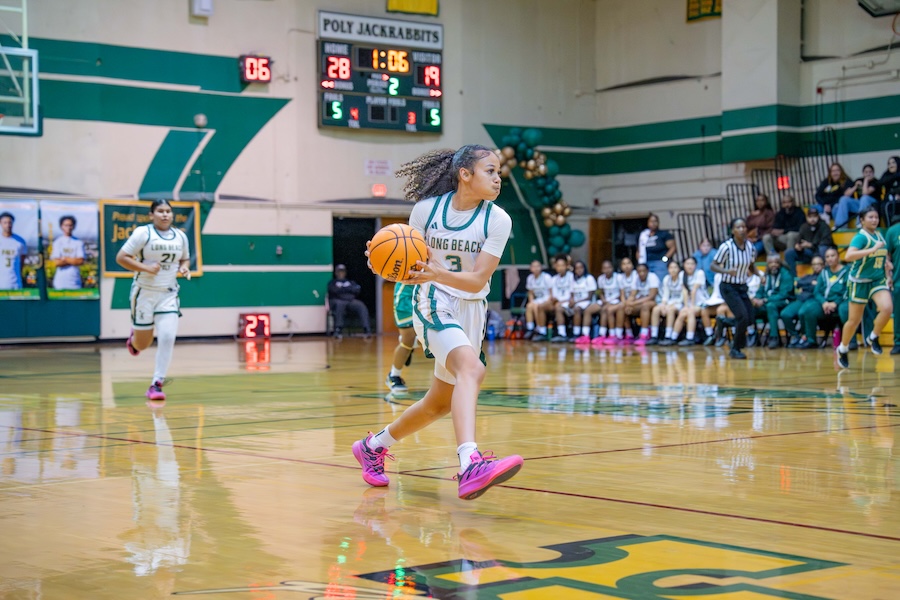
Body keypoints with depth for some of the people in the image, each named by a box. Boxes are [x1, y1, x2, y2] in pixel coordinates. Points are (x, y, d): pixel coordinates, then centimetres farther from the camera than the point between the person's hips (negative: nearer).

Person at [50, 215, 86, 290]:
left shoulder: (78, 242, 6)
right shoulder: (57, 242, 3)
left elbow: (81, 261, -4)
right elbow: (57, 263, -6)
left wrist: (65, 259, -3)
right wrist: (73, 260, -4)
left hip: (75, 280, 1)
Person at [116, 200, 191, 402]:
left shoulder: (181, 237, 5)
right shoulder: (143, 233, -9)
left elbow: (185, 259, 22)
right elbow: (121, 257, -11)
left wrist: (184, 268, -1)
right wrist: (146, 268, -20)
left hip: (168, 295, 3)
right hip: (145, 292, -3)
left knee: (168, 338, -15)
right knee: (143, 344, 7)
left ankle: (156, 384, -5)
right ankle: (134, 338, 47)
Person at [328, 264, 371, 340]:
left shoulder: (351, 282, 30)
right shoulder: (332, 283, 21)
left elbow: (357, 289, 9)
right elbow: (334, 290, -1)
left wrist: (342, 289, 4)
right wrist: (349, 289, 4)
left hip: (351, 301, 3)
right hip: (337, 300, -3)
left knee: (361, 306, -30)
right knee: (339, 305, -41)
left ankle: (366, 329, -43)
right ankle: (338, 330, -47)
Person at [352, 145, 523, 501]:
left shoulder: (497, 220, -8)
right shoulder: (426, 209, -8)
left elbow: (478, 280, -15)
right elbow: (409, 267, 2)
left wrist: (435, 273, -31)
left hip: (471, 311, 5)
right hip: (433, 303, -5)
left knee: (440, 403, 15)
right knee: (471, 369, -32)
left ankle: (373, 446, 39)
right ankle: (470, 465, -49)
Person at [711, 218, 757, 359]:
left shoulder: (750, 247, -2)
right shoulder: (726, 247, -18)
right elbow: (713, 266, -13)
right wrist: (726, 271, -32)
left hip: (742, 287, 6)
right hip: (729, 287, -6)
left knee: (749, 318, 4)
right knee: (743, 317, -17)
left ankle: (736, 347, 28)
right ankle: (735, 349, 0)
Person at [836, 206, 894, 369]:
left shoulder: (880, 236, 6)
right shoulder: (860, 237, -15)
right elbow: (848, 256, -33)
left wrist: (887, 264, 5)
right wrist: (872, 249, -34)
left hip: (878, 280, 5)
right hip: (860, 281, -5)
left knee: (887, 308, -21)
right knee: (854, 319, 3)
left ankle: (873, 338, 2)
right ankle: (842, 350, 25)